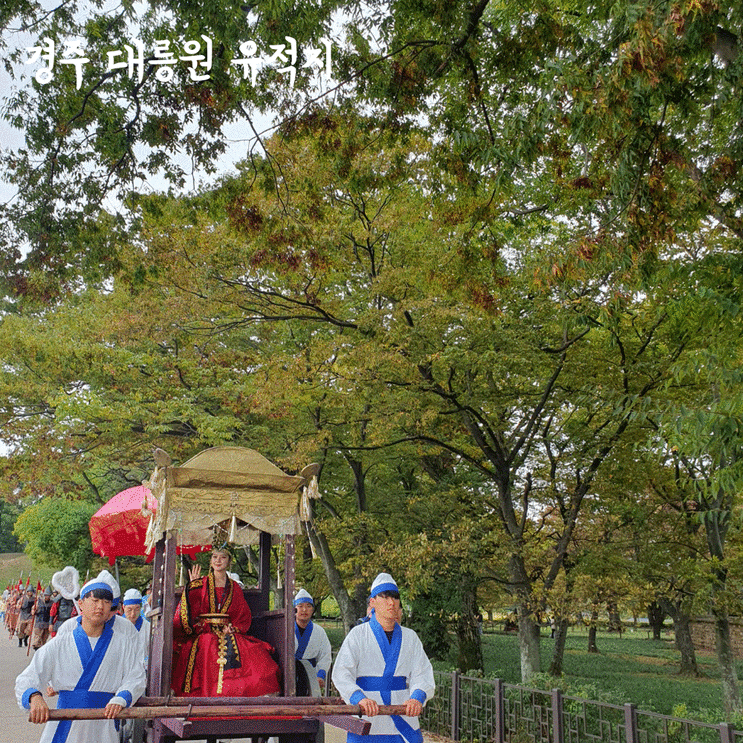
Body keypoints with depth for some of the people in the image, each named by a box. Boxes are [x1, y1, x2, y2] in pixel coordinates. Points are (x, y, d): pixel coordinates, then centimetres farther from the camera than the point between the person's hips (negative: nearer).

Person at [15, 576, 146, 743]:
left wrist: (120, 699, -20)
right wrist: (34, 697, -26)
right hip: (63, 729, 0)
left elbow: (136, 679, 1)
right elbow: (26, 679, -2)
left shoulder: (123, 644, 6)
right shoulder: (59, 644, 4)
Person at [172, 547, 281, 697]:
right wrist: (192, 586, -3)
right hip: (204, 633, -2)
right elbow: (188, 610, 1)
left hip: (228, 633, 2)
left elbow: (244, 615, 16)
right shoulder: (201, 585, 12)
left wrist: (233, 628, -2)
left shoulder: (234, 587, 17)